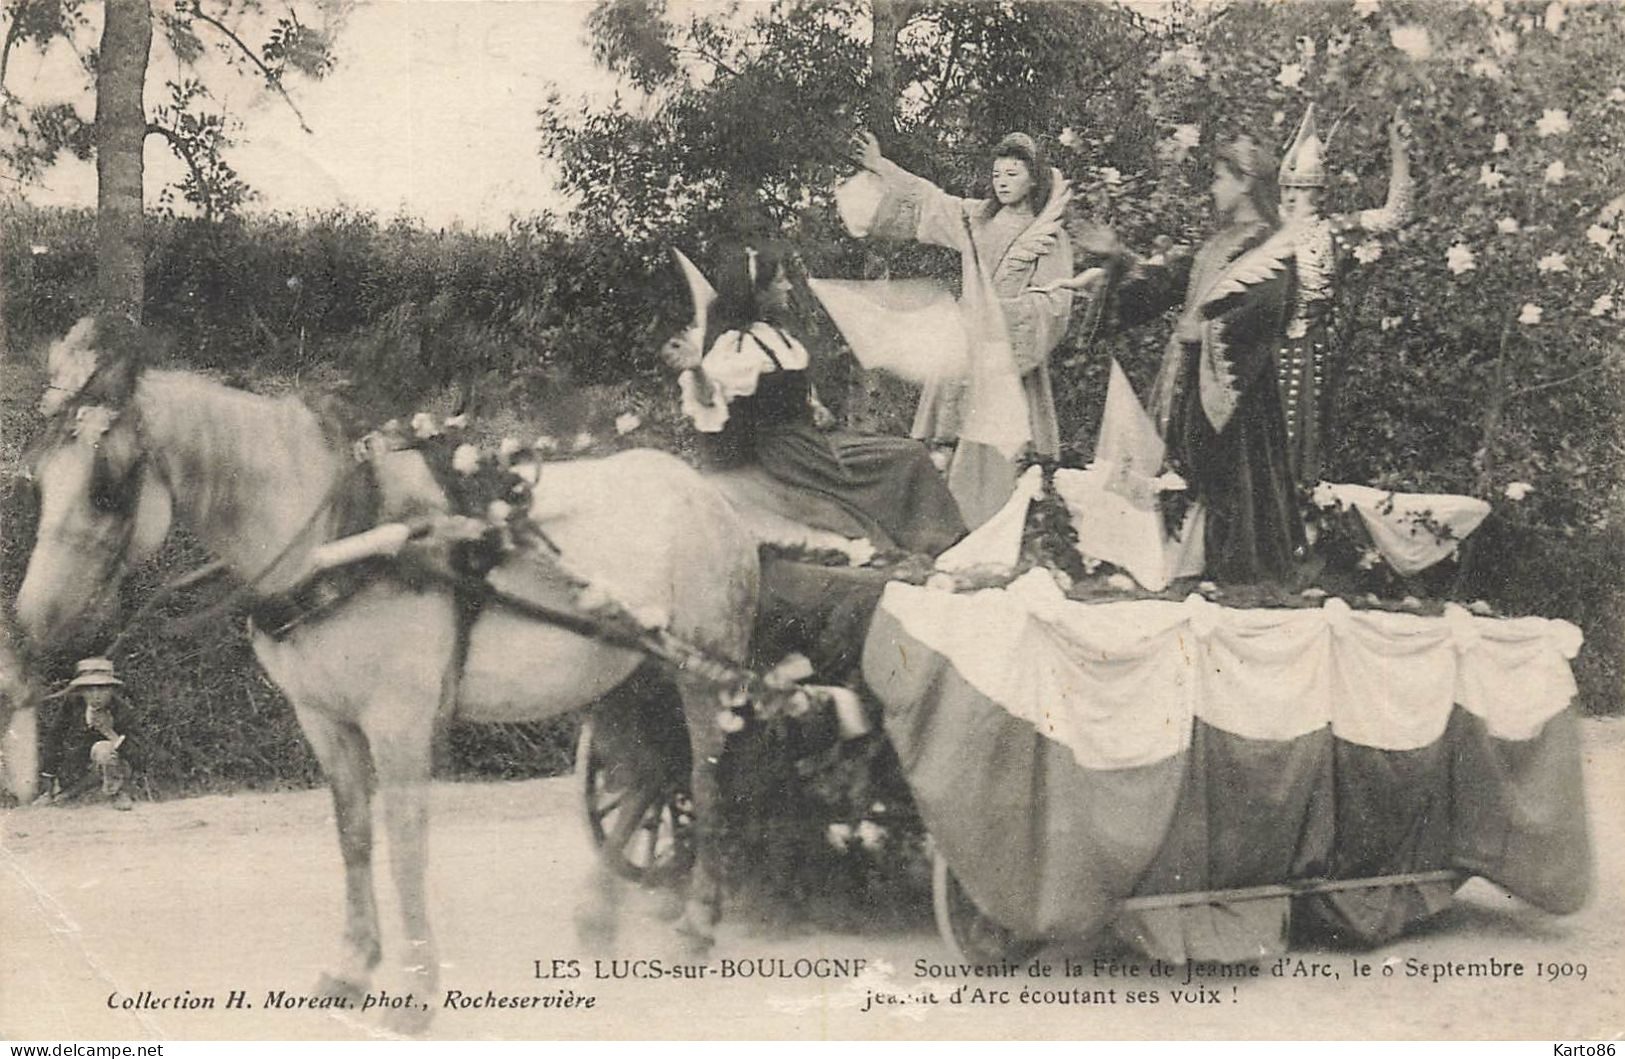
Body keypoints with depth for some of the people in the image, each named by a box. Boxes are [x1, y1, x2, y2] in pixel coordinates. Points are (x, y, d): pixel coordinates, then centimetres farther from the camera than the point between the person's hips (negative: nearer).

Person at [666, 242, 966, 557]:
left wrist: (817, 409, 6)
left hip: (813, 433, 9)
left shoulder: (776, 332, 11)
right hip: (783, 446, -9)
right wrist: (695, 368, -48)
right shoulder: (735, 344, -16)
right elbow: (711, 398, -29)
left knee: (911, 457, -4)